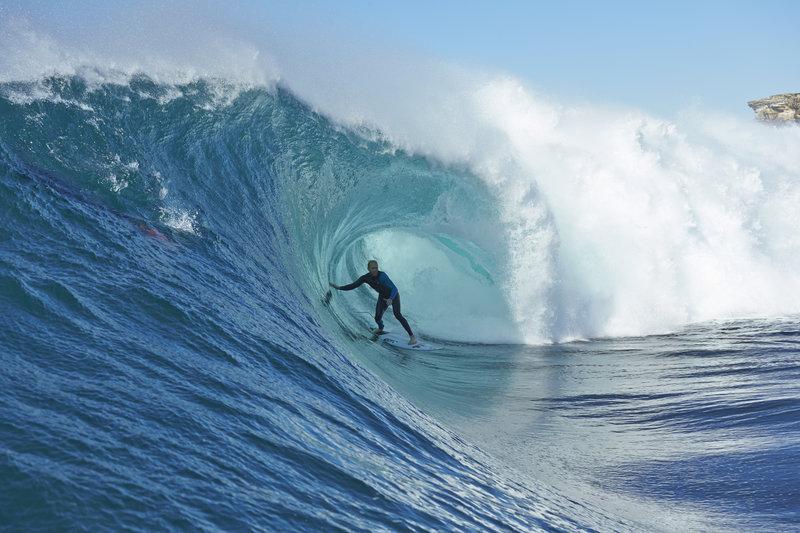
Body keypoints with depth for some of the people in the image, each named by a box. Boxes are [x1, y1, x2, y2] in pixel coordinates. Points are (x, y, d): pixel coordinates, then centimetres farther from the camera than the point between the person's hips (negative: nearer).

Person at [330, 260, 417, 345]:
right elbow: (353, 285, -6)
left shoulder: (382, 275, -34)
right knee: (377, 318, 5)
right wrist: (339, 287, -14)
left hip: (393, 295, -5)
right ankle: (380, 328, 44)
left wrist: (391, 299, -57)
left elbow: (394, 289, -40)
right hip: (383, 297, 5)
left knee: (397, 314, -24)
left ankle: (412, 336, -18)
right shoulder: (366, 278, -17)